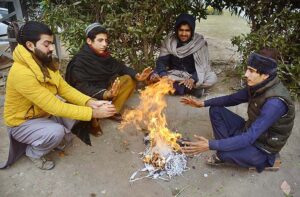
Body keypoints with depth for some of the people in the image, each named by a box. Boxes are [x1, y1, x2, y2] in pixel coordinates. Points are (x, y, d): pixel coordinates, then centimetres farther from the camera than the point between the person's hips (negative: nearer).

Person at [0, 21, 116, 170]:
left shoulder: (45, 63, -6)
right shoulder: (21, 73, -33)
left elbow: (64, 88, -8)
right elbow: (54, 106, -36)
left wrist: (89, 102, -25)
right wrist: (93, 113, -37)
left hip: (43, 112, 7)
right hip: (22, 122, -7)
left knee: (77, 108, -12)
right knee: (56, 132, -32)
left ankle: (62, 136, 13)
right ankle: (33, 152, 0)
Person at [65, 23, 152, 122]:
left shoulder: (104, 55, -1)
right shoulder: (79, 62, -21)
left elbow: (119, 67, 0)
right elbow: (83, 88, -30)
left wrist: (137, 76, -20)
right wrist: (106, 94, -47)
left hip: (104, 90, 7)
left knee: (129, 79, -5)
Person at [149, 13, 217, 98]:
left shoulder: (199, 43, -9)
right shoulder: (169, 41, -4)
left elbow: (202, 66, -14)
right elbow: (162, 61, -9)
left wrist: (193, 79, -34)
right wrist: (157, 74, -31)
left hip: (193, 77, 0)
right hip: (174, 76, 1)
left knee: (212, 77, -28)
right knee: (153, 77, -28)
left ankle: (175, 86, -23)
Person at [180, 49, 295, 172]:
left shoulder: (275, 102, -34)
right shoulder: (258, 86, -9)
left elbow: (249, 138, -38)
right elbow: (233, 99, 6)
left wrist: (210, 145, -42)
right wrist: (203, 103, -4)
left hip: (263, 148, -7)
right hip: (249, 130, 7)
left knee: (223, 154, -34)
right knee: (216, 110, -2)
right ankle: (227, 151, -1)